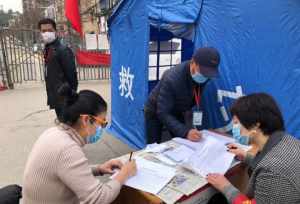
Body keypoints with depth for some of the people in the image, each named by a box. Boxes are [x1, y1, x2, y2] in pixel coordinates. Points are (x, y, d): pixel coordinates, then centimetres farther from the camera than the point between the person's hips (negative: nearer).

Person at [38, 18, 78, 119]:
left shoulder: (63, 50, -15)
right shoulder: (47, 50, 11)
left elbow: (71, 74, -16)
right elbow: (49, 73, 13)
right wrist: (51, 96, 10)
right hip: (56, 97, 8)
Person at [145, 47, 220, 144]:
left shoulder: (204, 76, -19)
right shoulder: (172, 79, -37)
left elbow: (197, 101, -2)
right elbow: (163, 113, -37)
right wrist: (185, 132, -46)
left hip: (177, 112, 5)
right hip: (156, 112, -5)